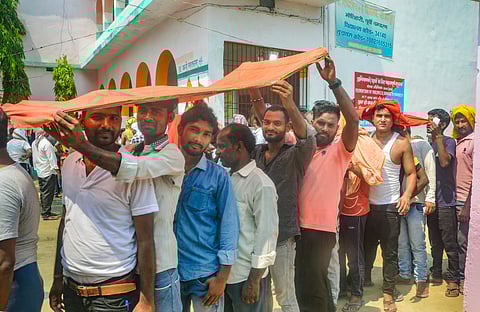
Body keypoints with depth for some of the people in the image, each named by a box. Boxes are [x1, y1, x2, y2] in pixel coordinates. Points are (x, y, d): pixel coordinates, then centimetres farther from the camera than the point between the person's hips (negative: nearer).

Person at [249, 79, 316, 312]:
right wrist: (256, 97, -15)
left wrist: (290, 105, -45)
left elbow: (308, 137, -27)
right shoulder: (256, 152, 5)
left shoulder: (295, 155, -9)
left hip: (282, 236, -4)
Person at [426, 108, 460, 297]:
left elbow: (445, 161, -25)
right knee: (435, 242, 15)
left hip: (445, 202, -6)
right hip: (431, 201, 6)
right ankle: (436, 274, 25)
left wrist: (438, 135, -22)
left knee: (449, 243, -1)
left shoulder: (448, 141, -5)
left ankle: (453, 279, 9)